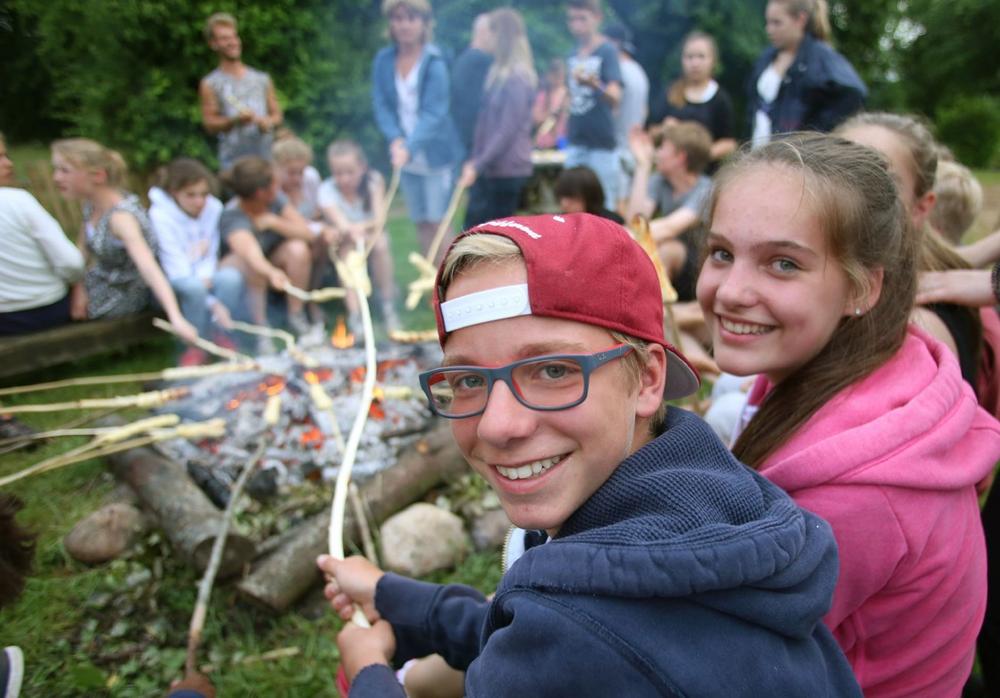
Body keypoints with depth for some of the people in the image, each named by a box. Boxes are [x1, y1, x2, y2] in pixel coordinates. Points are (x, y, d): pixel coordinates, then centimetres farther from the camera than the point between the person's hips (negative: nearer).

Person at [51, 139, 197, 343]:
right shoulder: (91, 204, -4)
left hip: (123, 295, -7)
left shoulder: (121, 216, -29)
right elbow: (81, 251, 3)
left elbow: (149, 268, -39)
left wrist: (176, 319, -49)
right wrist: (78, 288, -16)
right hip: (100, 282, 7)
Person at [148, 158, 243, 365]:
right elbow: (176, 267, -24)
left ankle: (220, 336, -9)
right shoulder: (161, 215, -20)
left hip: (202, 274, 4)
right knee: (194, 287, -37)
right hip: (172, 279, -4)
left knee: (231, 277, -28)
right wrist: (212, 303, -32)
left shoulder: (214, 207, -8)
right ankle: (196, 346, -15)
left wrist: (206, 276, -23)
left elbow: (210, 254, 0)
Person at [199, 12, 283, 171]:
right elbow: (209, 124, 0)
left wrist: (268, 121, -6)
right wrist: (235, 120, -17)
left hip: (266, 157, 3)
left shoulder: (262, 79, 16)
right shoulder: (210, 84, 6)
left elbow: (277, 115, 17)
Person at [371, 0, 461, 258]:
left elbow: (433, 112, -19)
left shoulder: (434, 62, -12)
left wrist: (410, 147, -31)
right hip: (405, 155, 5)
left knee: (437, 220, -5)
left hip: (435, 153, -5)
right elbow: (382, 105, -1)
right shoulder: (383, 60, 2)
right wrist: (396, 140, -19)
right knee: (420, 222, 10)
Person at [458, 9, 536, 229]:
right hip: (489, 169, 9)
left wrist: (478, 164, -20)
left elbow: (508, 130, -19)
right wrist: (474, 161, 14)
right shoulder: (499, 72, 13)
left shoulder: (518, 77, -14)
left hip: (509, 170, -9)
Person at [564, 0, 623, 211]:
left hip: (601, 144, -6)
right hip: (576, 142, 6)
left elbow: (615, 97, -19)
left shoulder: (607, 51, -7)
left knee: (603, 207, -4)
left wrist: (594, 84, -38)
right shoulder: (573, 55, 11)